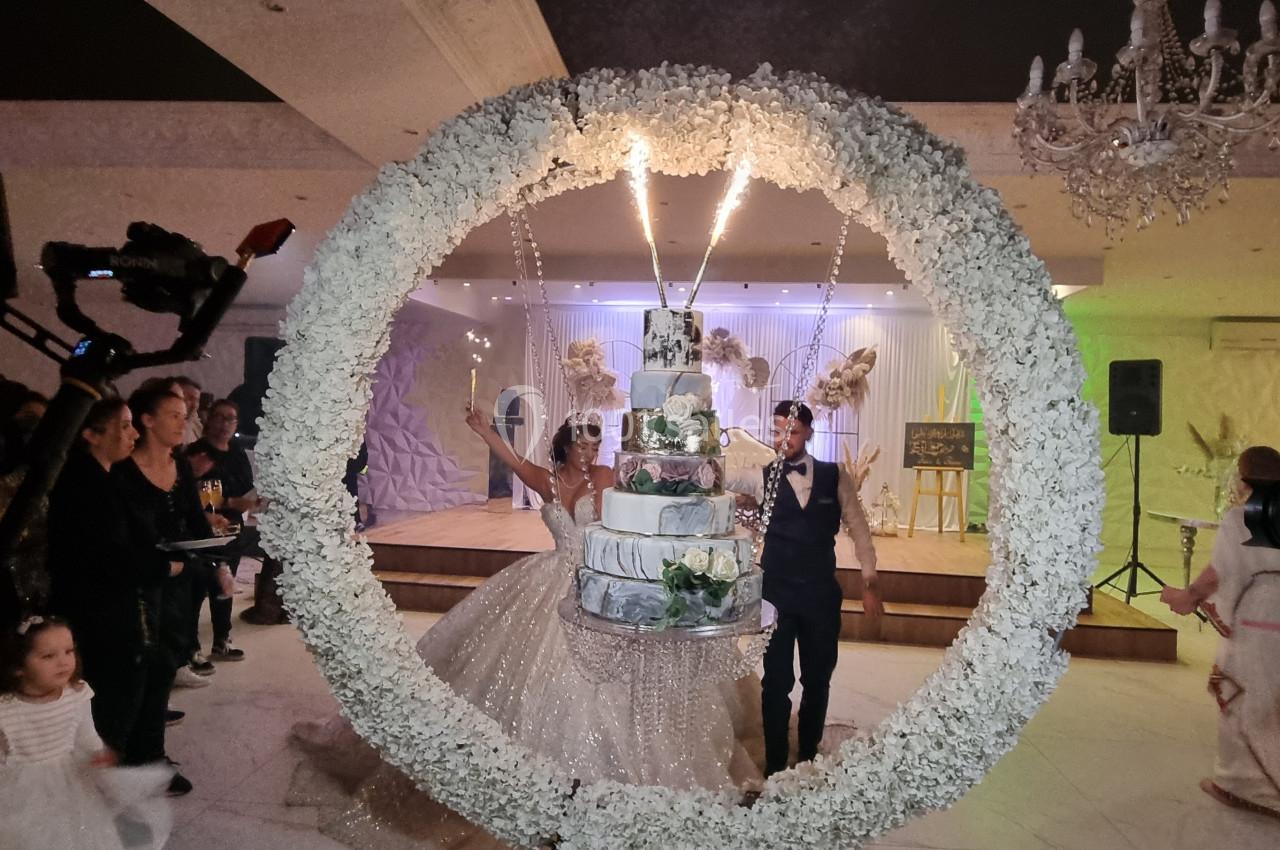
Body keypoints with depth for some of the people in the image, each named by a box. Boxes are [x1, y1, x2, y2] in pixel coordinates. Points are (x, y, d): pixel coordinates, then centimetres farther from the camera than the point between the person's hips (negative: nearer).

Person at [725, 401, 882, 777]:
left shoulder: (836, 476, 0)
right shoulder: (761, 479, -2)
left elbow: (858, 529, 5)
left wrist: (869, 583, 3)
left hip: (822, 592, 2)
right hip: (776, 592, -1)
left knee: (818, 679, 14)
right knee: (776, 681, 7)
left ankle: (808, 756, 34)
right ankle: (775, 764, 24)